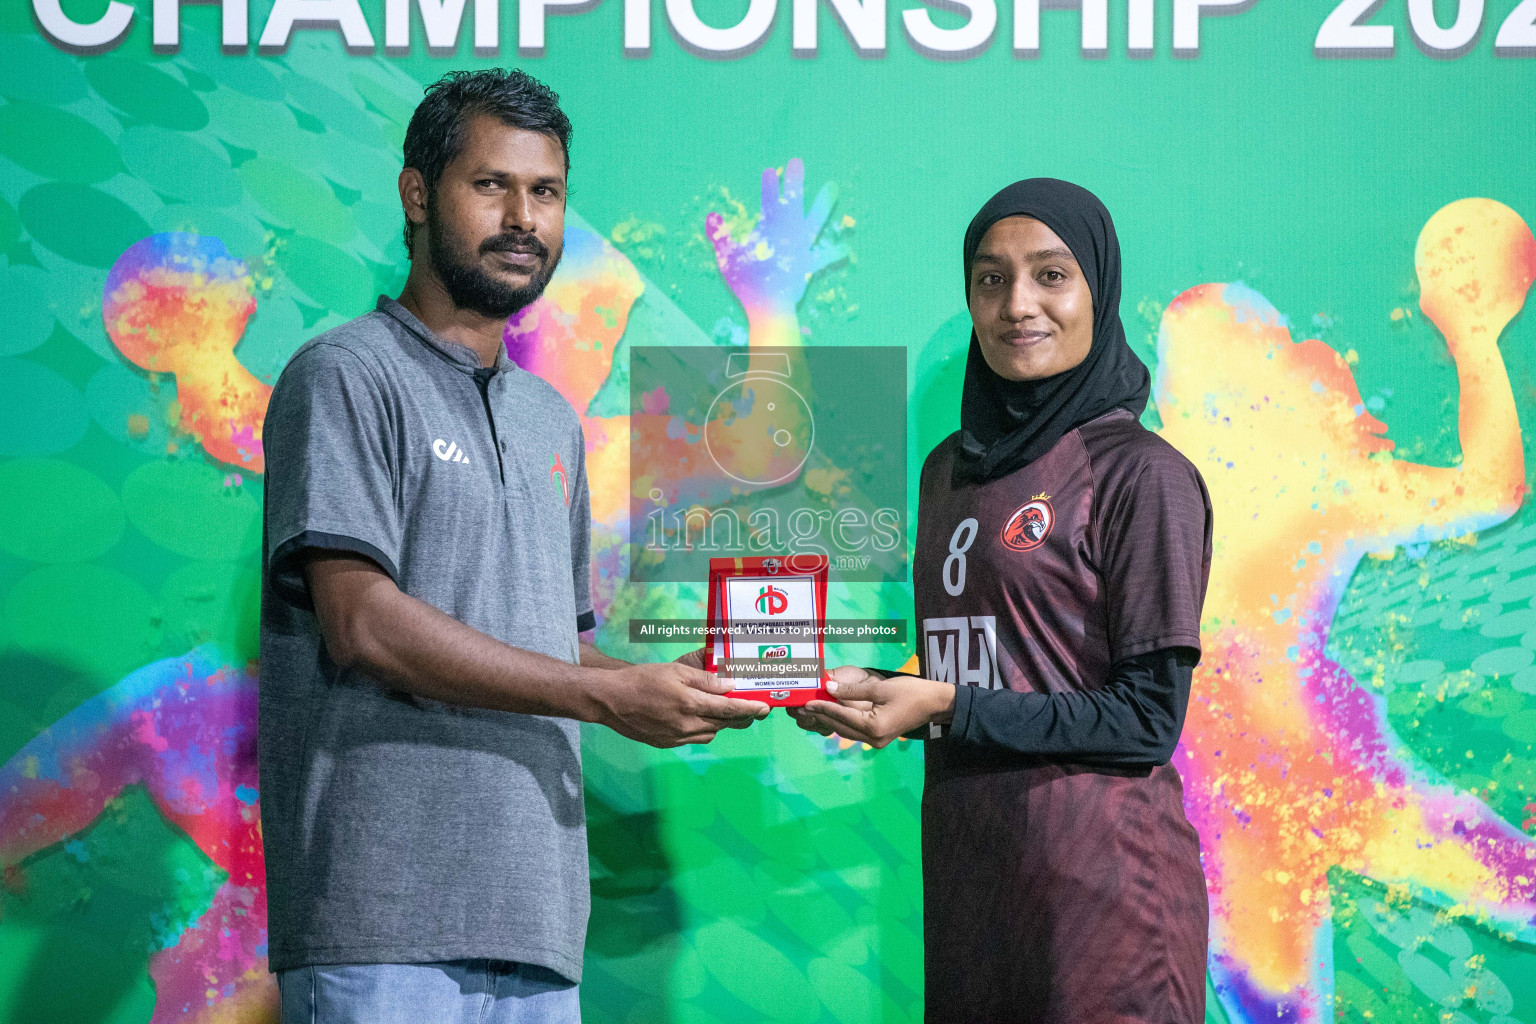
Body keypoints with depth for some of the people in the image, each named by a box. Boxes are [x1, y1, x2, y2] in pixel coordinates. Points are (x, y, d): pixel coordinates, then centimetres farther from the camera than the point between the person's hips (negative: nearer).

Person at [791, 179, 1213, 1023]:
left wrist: (946, 710, -16)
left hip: (1095, 880, -6)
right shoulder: (949, 469, 13)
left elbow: (1147, 718, -12)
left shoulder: (1142, 475, -9)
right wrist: (873, 694, 2)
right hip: (964, 865, 6)